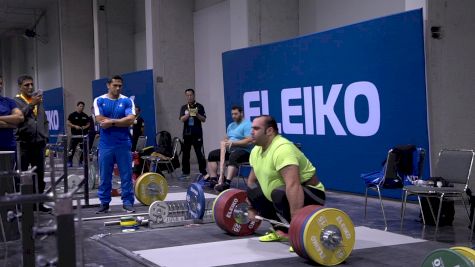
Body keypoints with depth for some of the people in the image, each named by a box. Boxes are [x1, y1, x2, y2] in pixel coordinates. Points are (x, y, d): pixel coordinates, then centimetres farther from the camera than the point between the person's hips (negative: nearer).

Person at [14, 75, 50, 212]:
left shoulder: (39, 101, 20)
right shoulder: (16, 101, 1)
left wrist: (45, 136, 12)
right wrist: (31, 104, -22)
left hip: (39, 144, 6)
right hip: (23, 144, -5)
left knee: (39, 175, 9)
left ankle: (39, 202, 17)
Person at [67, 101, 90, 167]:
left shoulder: (85, 116, 13)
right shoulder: (72, 115, 1)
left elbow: (88, 124, 16)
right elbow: (68, 123, -1)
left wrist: (85, 127, -6)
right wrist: (75, 126, -15)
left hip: (83, 134, 4)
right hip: (75, 134, -4)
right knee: (72, 149, -9)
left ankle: (81, 161, 15)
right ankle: (69, 161, -3)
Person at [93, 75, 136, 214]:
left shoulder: (127, 101, 4)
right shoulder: (99, 101, 4)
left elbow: (130, 120, -9)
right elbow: (101, 121, -8)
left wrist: (111, 121, -11)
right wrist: (121, 121, -6)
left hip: (123, 144, 0)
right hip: (106, 144, 0)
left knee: (126, 175, 2)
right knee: (105, 176, 6)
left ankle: (128, 202, 10)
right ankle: (104, 203, 16)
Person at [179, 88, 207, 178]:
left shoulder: (199, 106, 4)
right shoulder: (184, 108, 10)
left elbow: (203, 119, 0)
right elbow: (182, 119, -2)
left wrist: (197, 114, -16)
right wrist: (188, 114, -19)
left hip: (197, 133, -3)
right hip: (187, 133, 3)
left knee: (199, 153, -6)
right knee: (185, 153, 6)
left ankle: (203, 171, -2)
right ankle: (185, 172, 14)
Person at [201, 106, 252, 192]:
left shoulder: (247, 124, -10)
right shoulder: (231, 125, 19)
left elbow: (249, 141, -21)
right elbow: (226, 138, 23)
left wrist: (233, 143, -23)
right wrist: (224, 142, -3)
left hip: (244, 150, -10)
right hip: (230, 149, 10)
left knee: (233, 157, -40)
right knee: (212, 155, 2)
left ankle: (226, 183, -51)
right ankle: (213, 179, -9)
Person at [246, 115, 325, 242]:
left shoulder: (282, 149, -29)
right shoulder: (256, 151, 2)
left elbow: (293, 185, -39)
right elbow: (252, 180, 15)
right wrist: (251, 209, 16)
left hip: (311, 194, -10)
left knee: (280, 194, -35)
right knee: (252, 190, 10)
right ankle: (281, 230, 11)